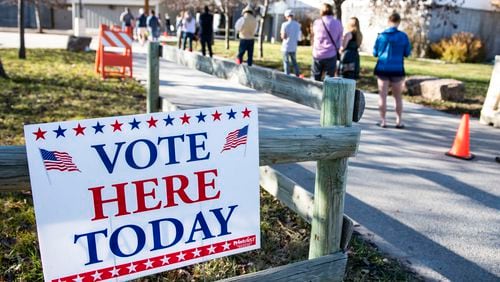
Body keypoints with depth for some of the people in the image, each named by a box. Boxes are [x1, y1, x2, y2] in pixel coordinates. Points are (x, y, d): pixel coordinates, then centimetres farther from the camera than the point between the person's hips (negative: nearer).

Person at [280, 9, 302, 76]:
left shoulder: (285, 24, -11)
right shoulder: (297, 25, 3)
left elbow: (283, 37, -13)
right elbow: (299, 36, 9)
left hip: (286, 47, -4)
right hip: (294, 47, 4)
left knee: (286, 62, 4)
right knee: (294, 62, 16)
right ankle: (298, 75, 15)